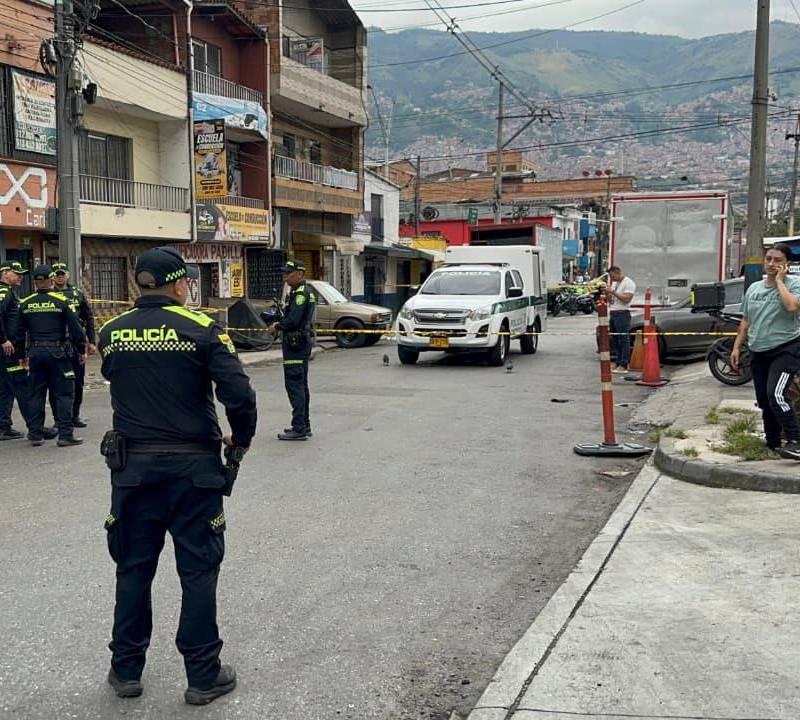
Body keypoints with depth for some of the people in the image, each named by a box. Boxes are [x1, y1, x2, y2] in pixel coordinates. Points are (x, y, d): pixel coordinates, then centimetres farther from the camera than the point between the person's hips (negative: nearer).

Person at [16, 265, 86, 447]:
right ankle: (65, 434, -2)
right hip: (57, 352, -4)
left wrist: (21, 355, 21)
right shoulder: (61, 301, -7)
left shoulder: (25, 304, 5)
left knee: (36, 393, 11)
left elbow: (20, 332, 12)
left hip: (35, 353, 4)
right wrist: (82, 350, 4)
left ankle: (35, 434, 14)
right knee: (63, 393, 1)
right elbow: (75, 329, -6)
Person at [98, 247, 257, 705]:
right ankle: (204, 676, 15)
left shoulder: (112, 333, 2)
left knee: (133, 568, 15)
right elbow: (238, 393, -16)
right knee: (198, 570, 7)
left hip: (133, 465, 3)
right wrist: (241, 438, 0)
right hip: (193, 465, -3)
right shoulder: (201, 329, -10)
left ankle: (126, 669, 26)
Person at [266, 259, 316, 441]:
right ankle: (304, 426, 23)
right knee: (301, 386, 15)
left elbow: (293, 320, -24)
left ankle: (299, 429, -8)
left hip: (296, 344, -11)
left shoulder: (301, 293, -16)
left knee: (295, 386, -9)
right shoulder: (307, 292, 17)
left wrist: (276, 326, -8)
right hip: (302, 343, 11)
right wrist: (279, 324, 9)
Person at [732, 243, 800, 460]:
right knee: (764, 400, 10)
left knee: (776, 394, -24)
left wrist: (779, 280, -16)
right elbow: (746, 321, 19)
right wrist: (737, 347, 13)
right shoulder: (754, 288, 14)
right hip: (759, 353, 7)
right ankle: (772, 443, 23)